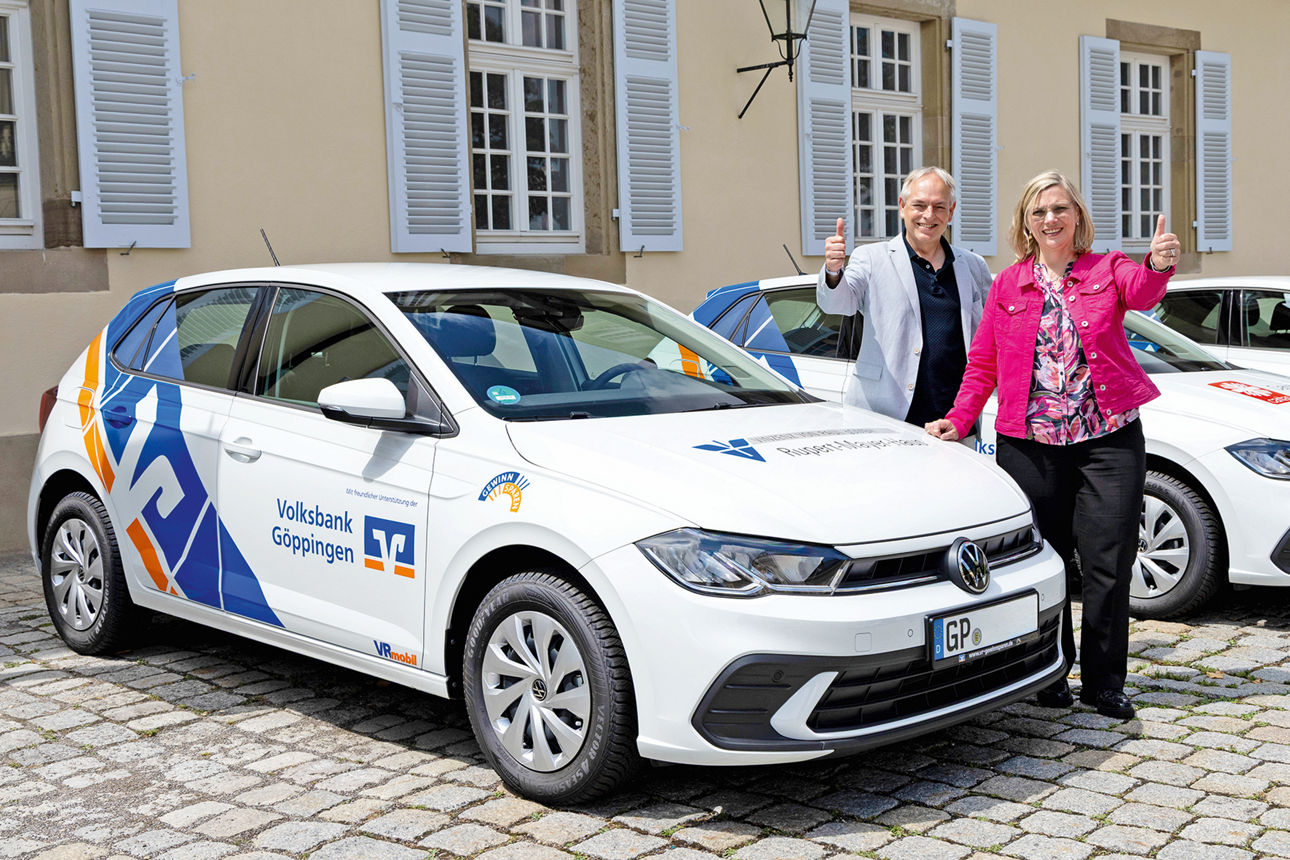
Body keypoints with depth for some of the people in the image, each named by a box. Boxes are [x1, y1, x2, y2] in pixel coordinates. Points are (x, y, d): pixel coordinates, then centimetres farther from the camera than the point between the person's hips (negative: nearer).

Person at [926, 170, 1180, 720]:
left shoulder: (1107, 270, 7)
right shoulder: (1007, 286, 11)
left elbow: (1141, 292, -16)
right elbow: (982, 363, 12)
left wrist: (1158, 266, -39)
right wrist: (959, 420, 0)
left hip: (1108, 438, -1)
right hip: (1029, 443, 1)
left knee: (1108, 563, -1)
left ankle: (1103, 682, 13)